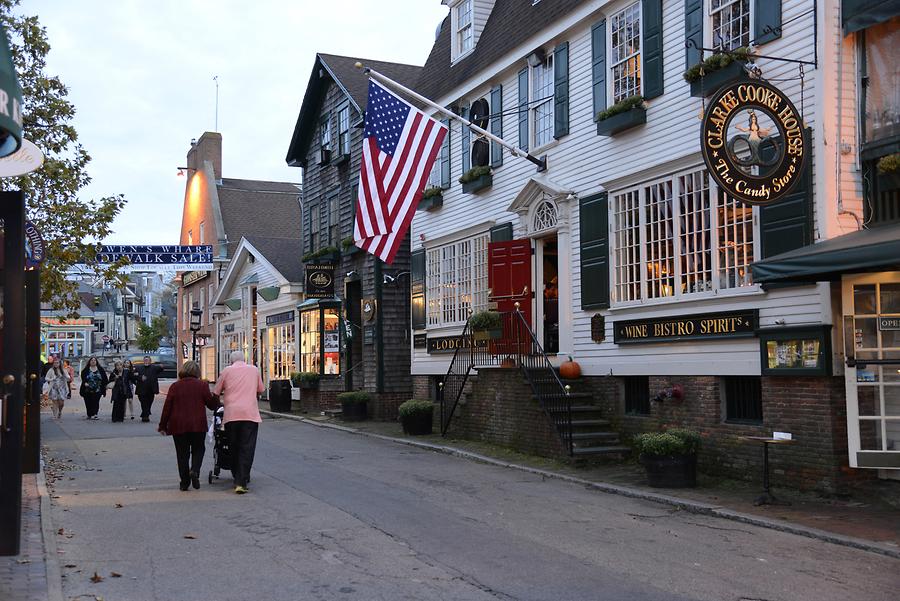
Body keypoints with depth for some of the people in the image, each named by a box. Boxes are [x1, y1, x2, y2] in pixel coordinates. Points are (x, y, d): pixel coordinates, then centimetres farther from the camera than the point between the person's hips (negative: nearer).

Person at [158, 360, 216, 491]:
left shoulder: (175, 386, 3)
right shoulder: (202, 385, -2)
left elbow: (167, 407, 2)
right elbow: (211, 403, -1)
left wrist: (163, 426, 8)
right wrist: (218, 405, 22)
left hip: (178, 426, 1)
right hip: (198, 425, -1)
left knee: (182, 453, 10)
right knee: (198, 450, 13)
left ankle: (184, 482, 10)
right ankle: (194, 471, -13)